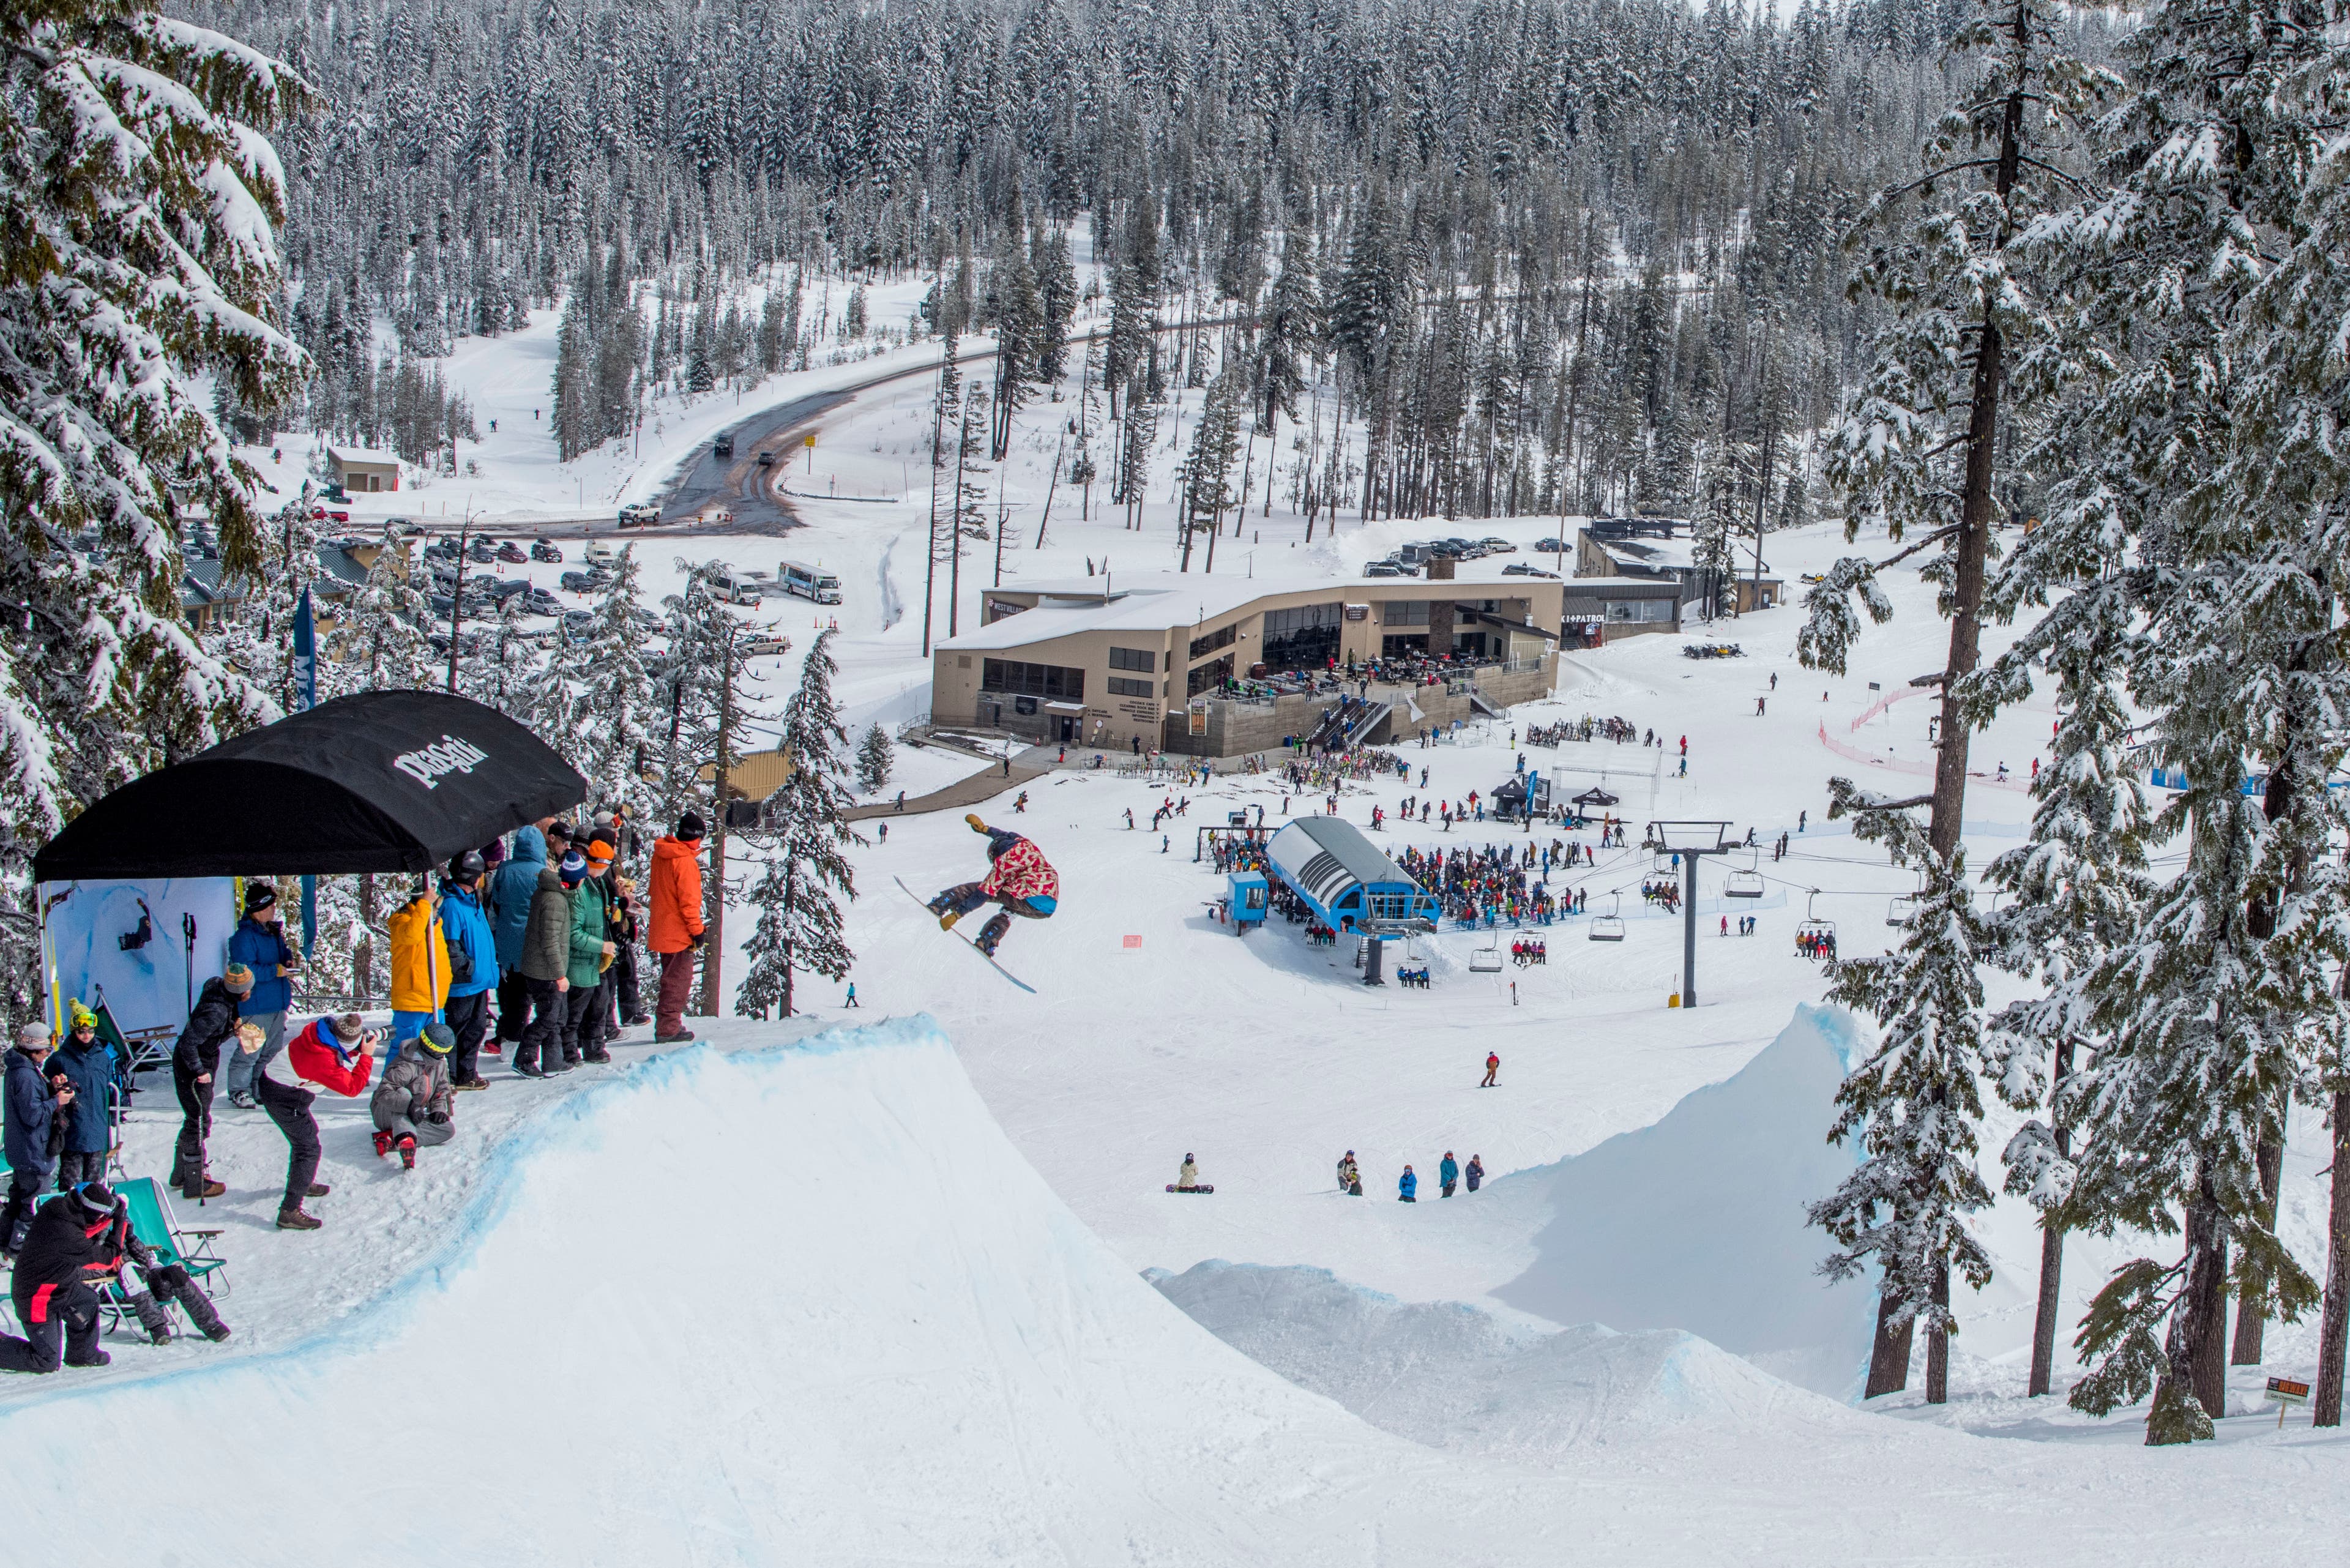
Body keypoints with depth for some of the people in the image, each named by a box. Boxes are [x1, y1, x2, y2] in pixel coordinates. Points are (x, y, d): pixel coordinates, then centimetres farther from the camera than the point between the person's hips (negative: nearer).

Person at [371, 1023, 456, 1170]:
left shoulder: (440, 1063, 0)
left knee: (449, 1129, -15)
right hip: (384, 1114, -7)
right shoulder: (405, 1067, -26)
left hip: (414, 1117, 7)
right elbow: (383, 1094, -35)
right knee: (403, 1093, -37)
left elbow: (441, 1089, 10)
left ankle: (391, 1138, -29)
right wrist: (409, 1105, -47)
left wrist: (439, 1109, -10)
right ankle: (406, 1141, -57)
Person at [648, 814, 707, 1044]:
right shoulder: (685, 861, -20)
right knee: (678, 981, 0)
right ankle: (667, 1029, 2)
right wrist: (697, 930, -13)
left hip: (661, 928, 9)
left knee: (673, 979, 19)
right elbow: (688, 901, -20)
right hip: (678, 933, -9)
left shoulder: (660, 856, 6)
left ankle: (670, 1025, 26)